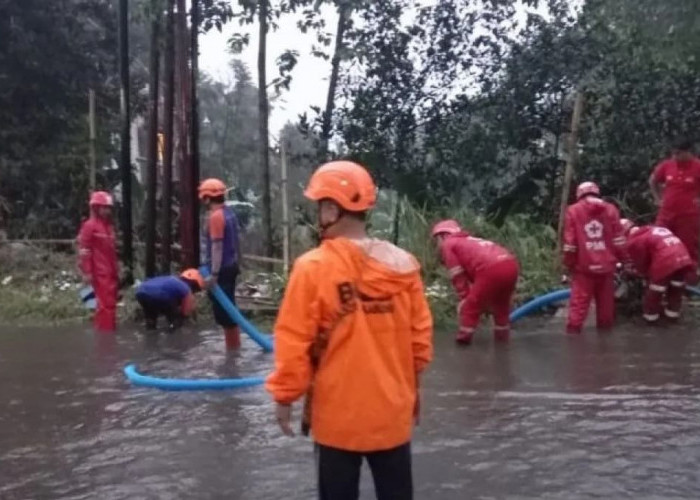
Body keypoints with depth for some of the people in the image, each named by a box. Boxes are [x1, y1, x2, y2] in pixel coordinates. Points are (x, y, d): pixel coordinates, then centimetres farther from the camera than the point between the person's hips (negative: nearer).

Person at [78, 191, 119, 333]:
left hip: (111, 273, 8)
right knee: (106, 304, -10)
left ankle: (103, 329, 23)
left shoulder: (109, 226, 16)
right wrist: (86, 272, -17)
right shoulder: (89, 226, -8)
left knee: (110, 304, 13)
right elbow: (83, 251, -12)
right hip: (100, 273, -8)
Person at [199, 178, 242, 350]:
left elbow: (217, 247, -22)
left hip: (221, 270, -9)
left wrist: (214, 274, -23)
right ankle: (235, 345, 24)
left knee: (222, 311, -2)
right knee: (228, 309, 16)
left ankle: (232, 347, 4)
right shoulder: (229, 213, 11)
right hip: (231, 266, 9)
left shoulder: (215, 216, -16)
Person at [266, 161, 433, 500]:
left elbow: (294, 342, -13)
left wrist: (285, 395, 0)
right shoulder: (403, 264, -4)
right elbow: (420, 336, 4)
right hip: (393, 409, 4)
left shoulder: (313, 267, -15)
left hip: (338, 412, -3)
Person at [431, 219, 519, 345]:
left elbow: (458, 277, 8)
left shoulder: (448, 244, 15)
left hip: (492, 270, -8)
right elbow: (471, 272, 36)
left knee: (470, 308, 8)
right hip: (511, 265, 8)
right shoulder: (469, 241, 36)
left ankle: (464, 339, 12)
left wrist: (464, 299, 14)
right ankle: (502, 337, 41)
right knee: (501, 305, 30)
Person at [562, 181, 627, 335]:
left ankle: (574, 325, -2)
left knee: (579, 298, 1)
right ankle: (605, 323, 24)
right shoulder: (610, 209, 7)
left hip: (583, 264, -2)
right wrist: (622, 259, 10)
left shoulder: (573, 210, 0)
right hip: (606, 264, 3)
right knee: (606, 298, 14)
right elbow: (618, 239, 3)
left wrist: (569, 263, 4)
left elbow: (570, 241, -3)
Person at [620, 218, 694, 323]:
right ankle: (673, 312, 39)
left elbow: (641, 263, 8)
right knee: (676, 288, 27)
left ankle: (651, 314, 28)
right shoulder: (655, 229, 28)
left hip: (665, 263, -7)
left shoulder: (634, 241, 2)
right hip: (684, 258, 7)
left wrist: (635, 271, 30)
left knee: (654, 291, 15)